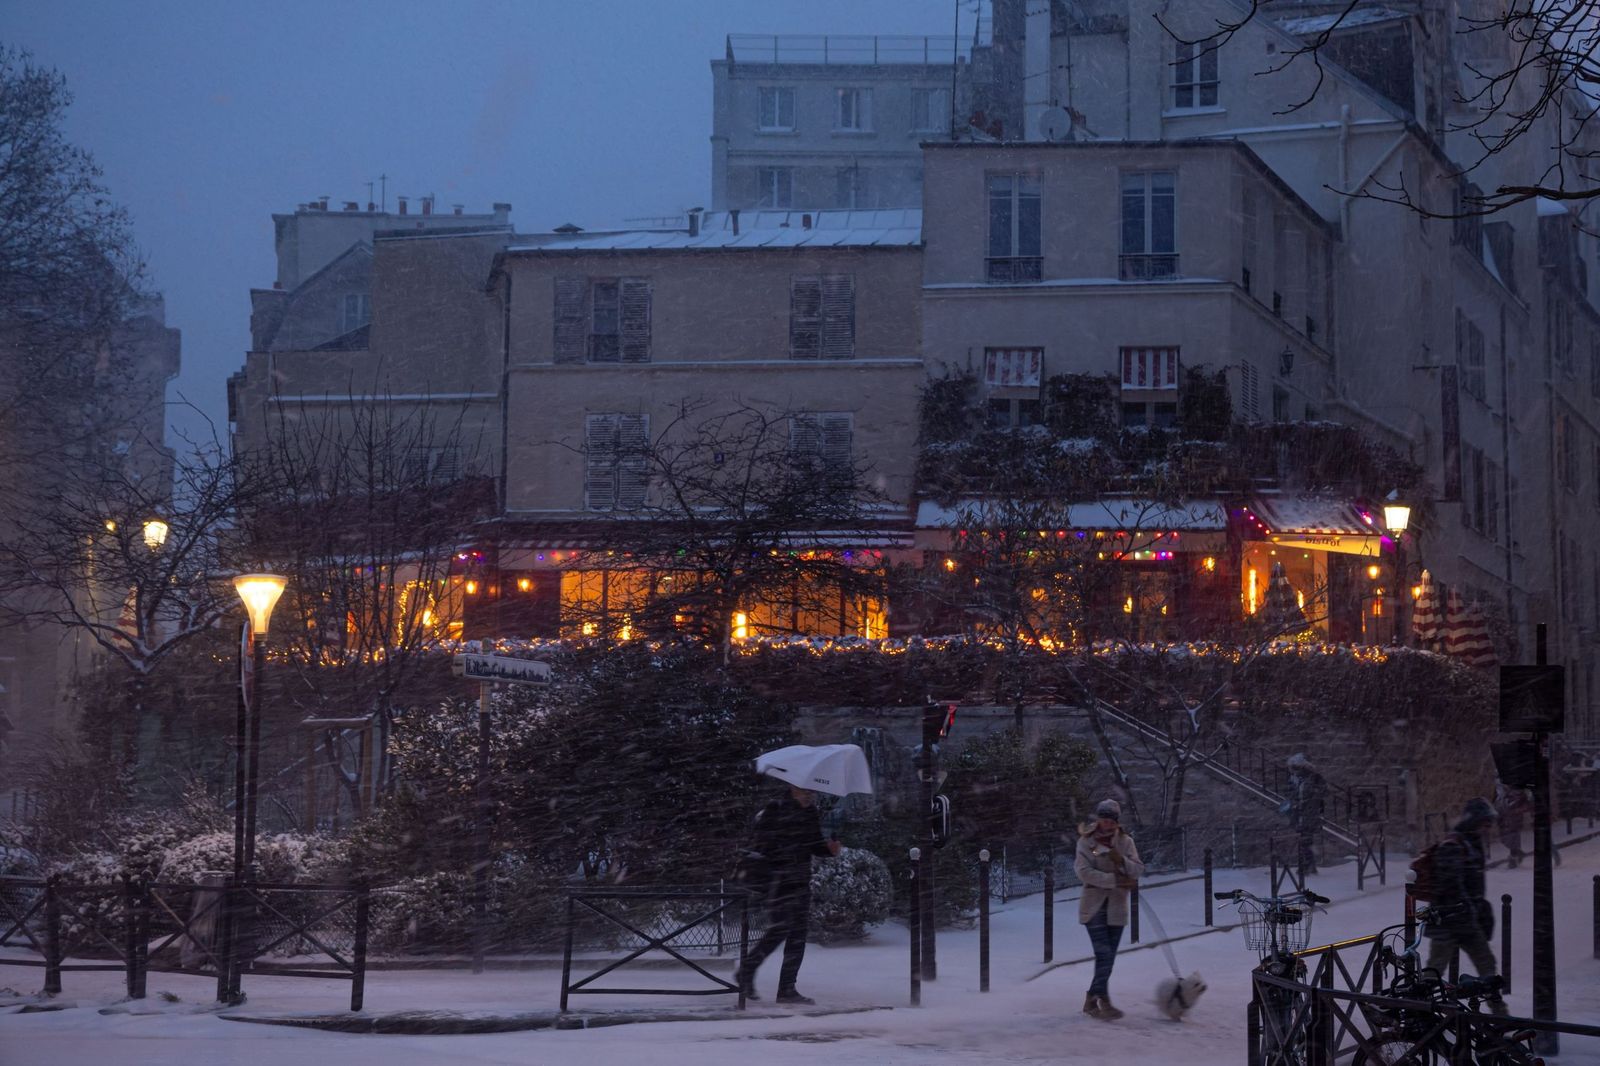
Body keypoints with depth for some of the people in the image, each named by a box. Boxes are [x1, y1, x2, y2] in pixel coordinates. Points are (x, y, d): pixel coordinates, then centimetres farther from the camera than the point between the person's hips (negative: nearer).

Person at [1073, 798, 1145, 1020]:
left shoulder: (1125, 842, 6)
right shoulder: (1086, 841, -3)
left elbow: (1139, 871, 0)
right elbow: (1084, 872, -15)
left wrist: (1122, 861, -20)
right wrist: (1116, 880, -19)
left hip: (1117, 908, 4)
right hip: (1093, 905, -4)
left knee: (1108, 958, 5)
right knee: (1104, 954, -14)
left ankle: (1091, 1000, 15)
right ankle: (1104, 1002, -13)